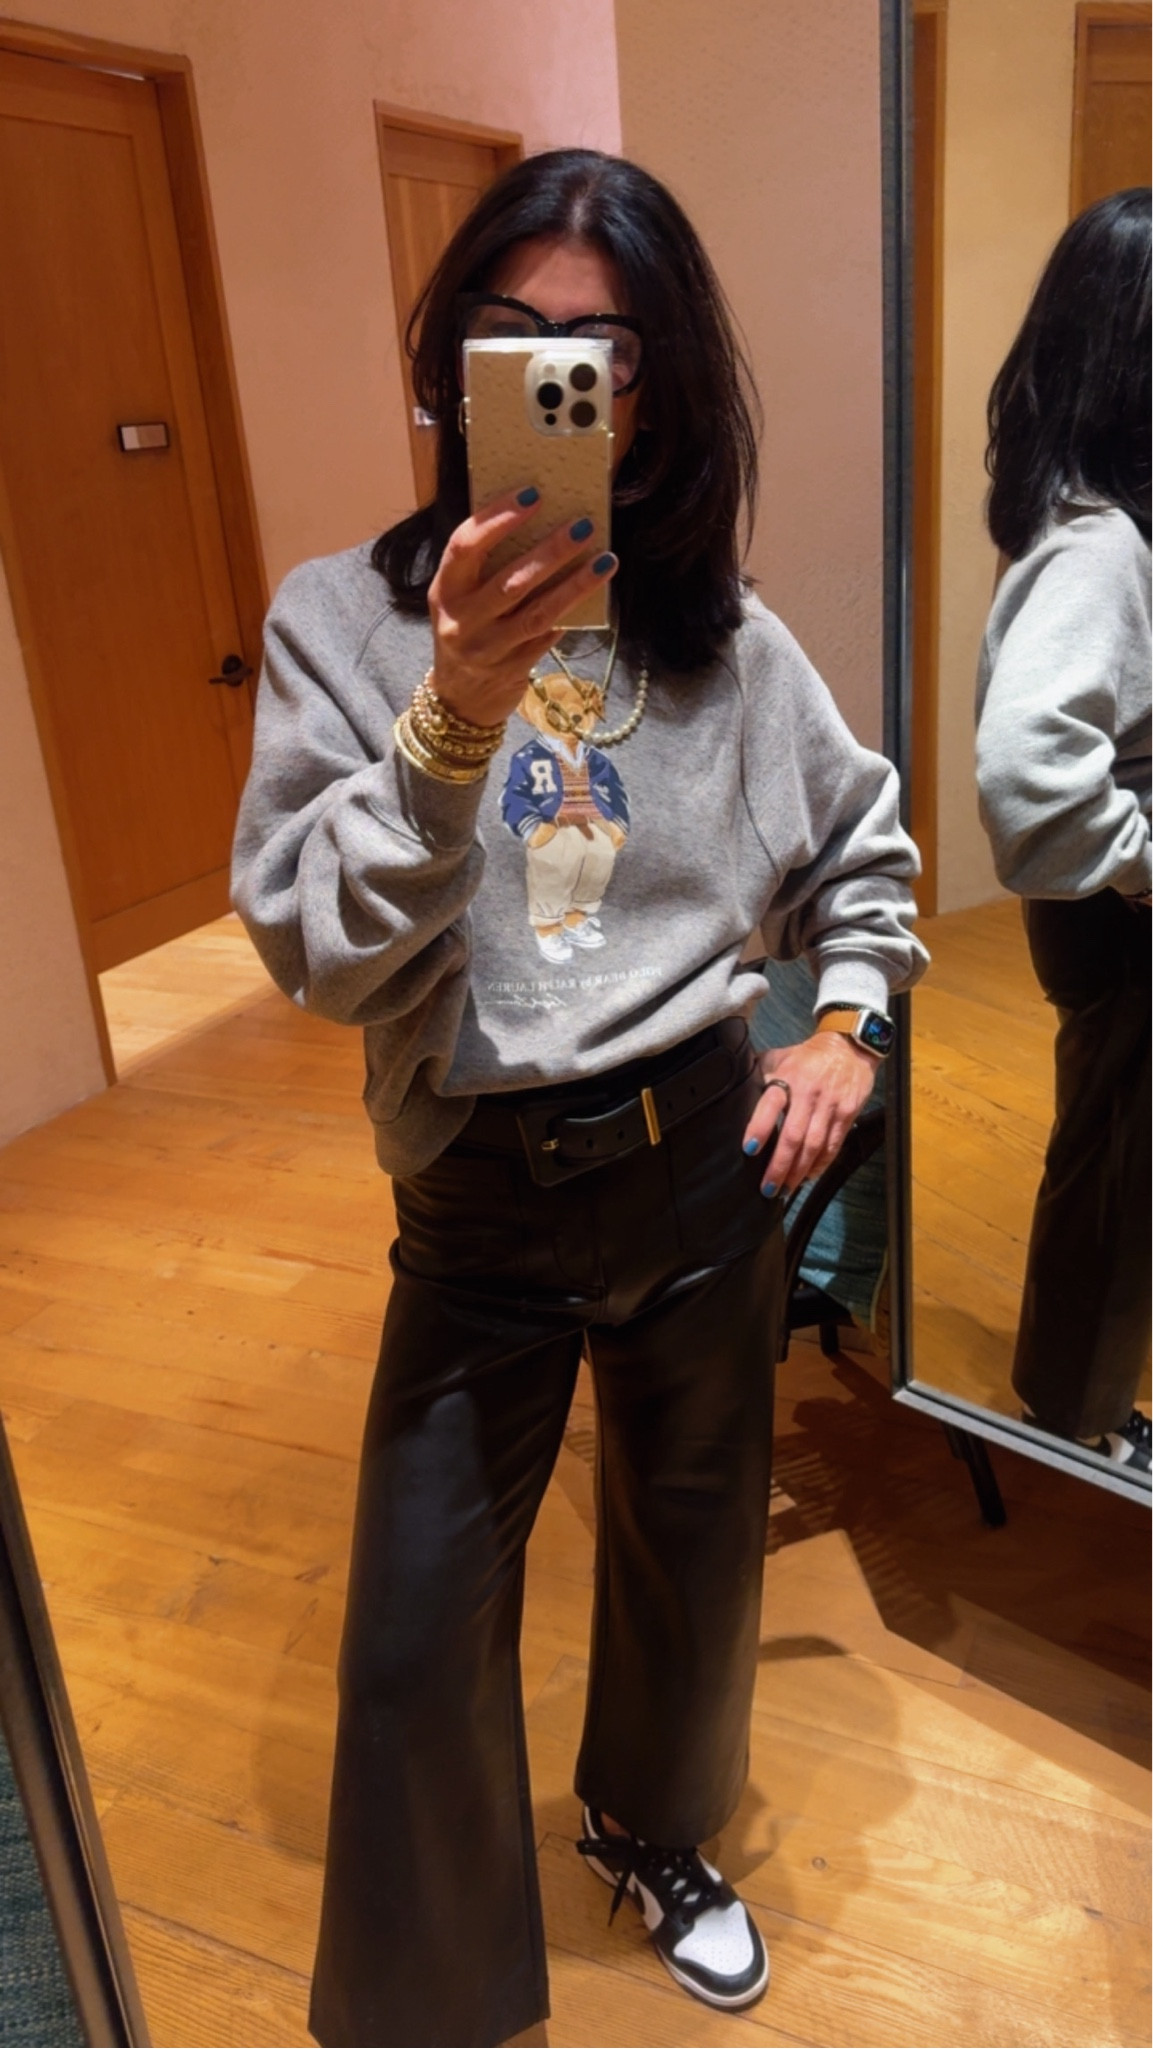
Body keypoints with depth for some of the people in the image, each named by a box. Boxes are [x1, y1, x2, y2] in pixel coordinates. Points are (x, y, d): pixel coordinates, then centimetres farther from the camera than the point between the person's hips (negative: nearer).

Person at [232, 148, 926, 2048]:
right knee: (419, 1630, 6)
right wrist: (452, 724, -31)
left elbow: (866, 840, 15)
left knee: (693, 1539, 21)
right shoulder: (346, 620, -8)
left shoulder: (722, 639, -1)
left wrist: (846, 1025, 2)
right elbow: (317, 947, -17)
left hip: (704, 1161, 3)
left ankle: (655, 1828, 54)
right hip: (483, 1192, -2)